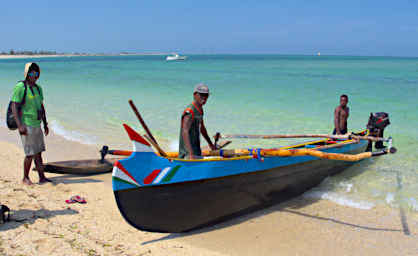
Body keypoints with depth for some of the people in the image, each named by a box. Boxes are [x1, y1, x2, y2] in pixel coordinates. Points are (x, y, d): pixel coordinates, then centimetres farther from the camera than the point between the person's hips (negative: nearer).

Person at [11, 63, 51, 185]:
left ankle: (42, 177, 15)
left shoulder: (38, 88, 13)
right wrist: (20, 125, -21)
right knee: (30, 154, -4)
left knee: (38, 152, 9)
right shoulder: (20, 87, -10)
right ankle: (25, 178, 13)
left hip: (37, 125, 7)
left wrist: (45, 124, 19)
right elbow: (14, 107, -14)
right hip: (26, 126, -7)